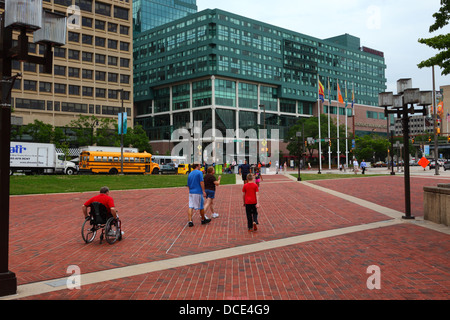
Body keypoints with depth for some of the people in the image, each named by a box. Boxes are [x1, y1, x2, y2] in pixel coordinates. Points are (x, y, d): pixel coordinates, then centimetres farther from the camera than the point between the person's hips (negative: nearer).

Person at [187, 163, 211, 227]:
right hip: (198, 192, -6)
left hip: (191, 192, 6)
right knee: (201, 207, 9)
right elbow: (201, 182, -15)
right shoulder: (199, 172, -7)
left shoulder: (190, 174, 13)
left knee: (190, 207, 0)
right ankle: (203, 220, 23)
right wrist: (203, 191, -15)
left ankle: (190, 221, -9)